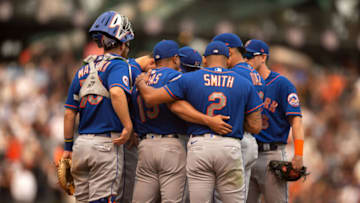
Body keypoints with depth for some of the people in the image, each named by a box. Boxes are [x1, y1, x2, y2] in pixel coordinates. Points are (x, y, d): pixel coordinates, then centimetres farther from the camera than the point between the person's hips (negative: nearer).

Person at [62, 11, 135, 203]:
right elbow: (116, 93, -26)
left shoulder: (83, 70, 16)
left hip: (81, 142, 6)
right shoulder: (117, 65, -4)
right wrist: (128, 126, -24)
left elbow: (69, 113, 15)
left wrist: (68, 147, 20)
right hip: (107, 143, -6)